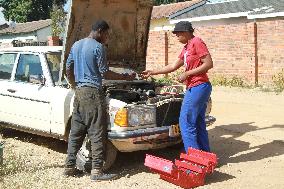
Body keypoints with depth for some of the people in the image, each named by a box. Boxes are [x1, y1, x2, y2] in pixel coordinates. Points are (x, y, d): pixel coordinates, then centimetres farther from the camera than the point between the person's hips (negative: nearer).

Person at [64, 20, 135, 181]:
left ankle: (70, 167, 17)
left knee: (76, 132, 13)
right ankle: (97, 170, -2)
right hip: (92, 93, -8)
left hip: (79, 92, 8)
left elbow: (68, 69, 17)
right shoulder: (98, 47, -10)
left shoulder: (76, 45, 15)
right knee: (97, 133, -3)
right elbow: (105, 73, -10)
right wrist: (125, 77, 0)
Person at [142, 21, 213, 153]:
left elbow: (209, 64, -16)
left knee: (186, 123, -7)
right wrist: (152, 72, 27)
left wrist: (187, 74, -14)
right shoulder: (186, 48, 20)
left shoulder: (197, 42, -9)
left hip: (198, 87, -10)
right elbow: (173, 66, 26)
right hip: (195, 88, 10)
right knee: (199, 124, 13)